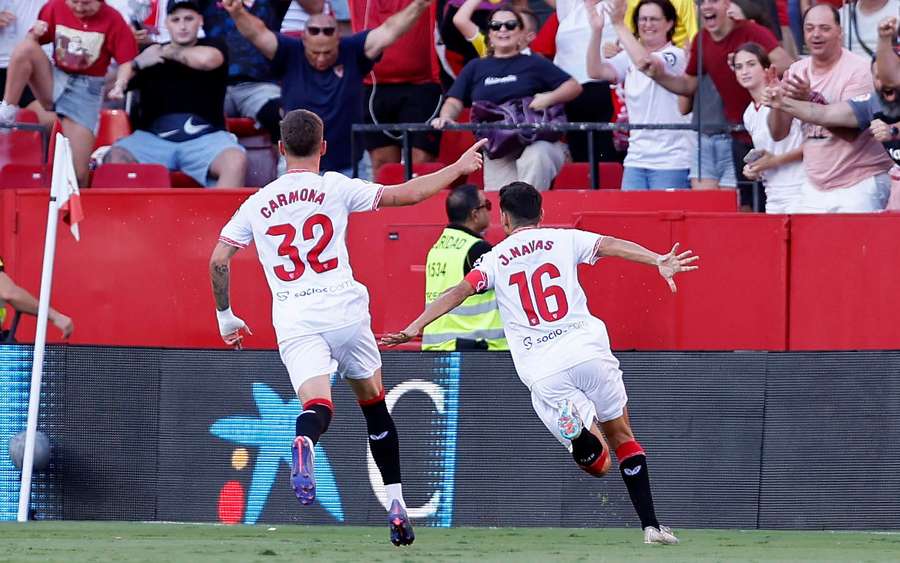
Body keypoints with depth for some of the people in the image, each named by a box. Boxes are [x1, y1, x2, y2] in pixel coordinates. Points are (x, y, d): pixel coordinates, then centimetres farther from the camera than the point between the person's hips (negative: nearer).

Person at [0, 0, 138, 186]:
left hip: (86, 90, -2)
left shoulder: (112, 20, -10)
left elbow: (127, 61, -7)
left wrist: (119, 86, -27)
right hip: (55, 80, 2)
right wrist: (34, 34, -19)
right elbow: (32, 43, 5)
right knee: (24, 48, -27)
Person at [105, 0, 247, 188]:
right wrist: (136, 63, -7)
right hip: (154, 138, 2)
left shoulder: (213, 47, 11)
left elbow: (206, 59, -15)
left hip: (204, 137, -2)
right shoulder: (150, 54, 15)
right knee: (115, 158, -27)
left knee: (236, 161, -33)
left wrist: (167, 52, 2)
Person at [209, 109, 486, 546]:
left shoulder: (257, 204, 12)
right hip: (344, 310, 0)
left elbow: (218, 260, 10)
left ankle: (304, 441, -53)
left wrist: (225, 315, 23)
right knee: (374, 404, 18)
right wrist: (459, 168, 15)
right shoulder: (336, 188, 4)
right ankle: (396, 504, 17)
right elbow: (407, 194, 3)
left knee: (317, 405, -15)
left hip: (293, 321, 0)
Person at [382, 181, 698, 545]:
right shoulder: (563, 240, 12)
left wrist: (415, 327, -6)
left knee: (597, 464, 5)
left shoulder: (495, 259, 13)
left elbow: (461, 290, -1)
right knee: (621, 437, 18)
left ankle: (578, 431, -31)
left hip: (543, 372, 0)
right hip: (586, 349, 0)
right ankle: (650, 526, 6)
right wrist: (658, 261, -16)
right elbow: (610, 245, -3)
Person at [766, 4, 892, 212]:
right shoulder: (797, 70, 6)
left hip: (859, 185, -5)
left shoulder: (858, 69, -11)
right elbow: (778, 134, 5)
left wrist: (811, 99, -34)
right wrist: (776, 104, -16)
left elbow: (851, 131, -22)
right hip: (815, 186, 5)